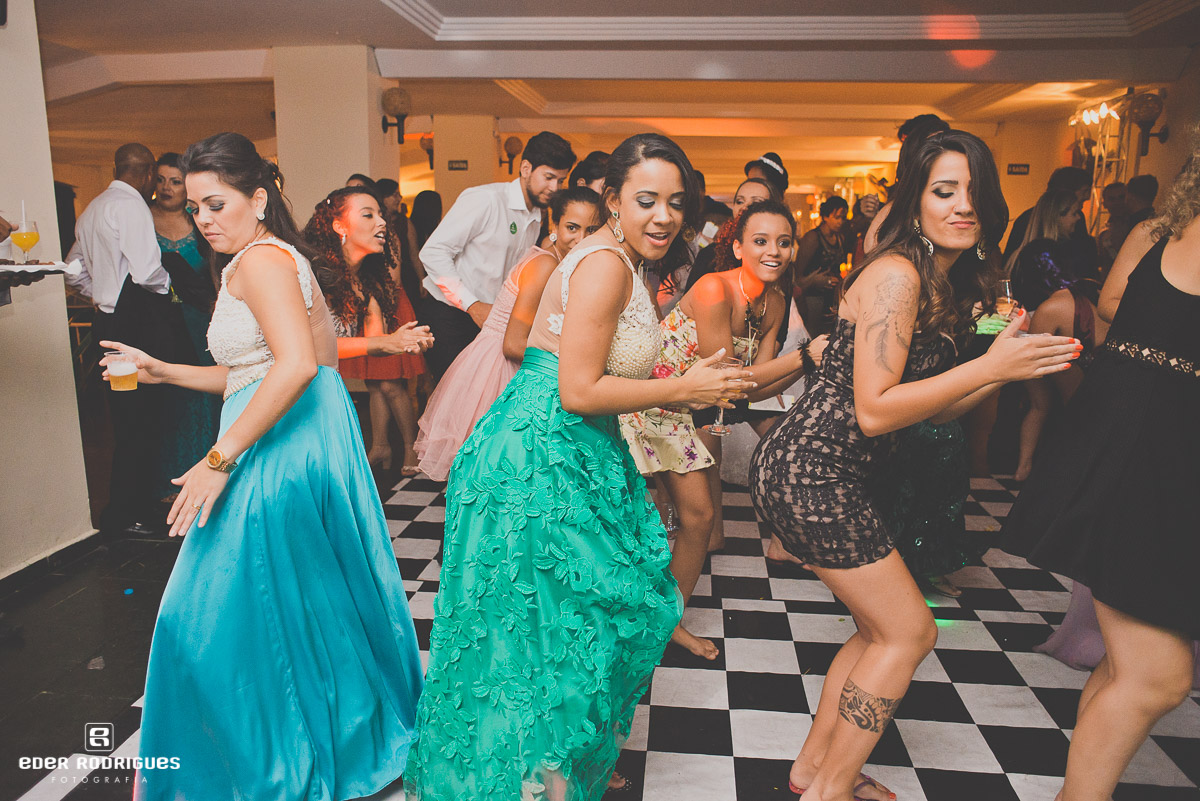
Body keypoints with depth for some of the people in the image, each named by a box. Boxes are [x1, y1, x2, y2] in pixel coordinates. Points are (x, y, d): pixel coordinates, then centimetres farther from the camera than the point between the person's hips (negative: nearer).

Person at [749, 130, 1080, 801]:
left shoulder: (948, 286, 15)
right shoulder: (896, 274, -16)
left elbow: (936, 406, 16)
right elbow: (874, 411, -22)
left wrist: (1014, 363, 3)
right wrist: (990, 366, -18)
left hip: (838, 476, 10)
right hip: (812, 473, -10)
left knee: (883, 630, 18)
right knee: (910, 632, 3)